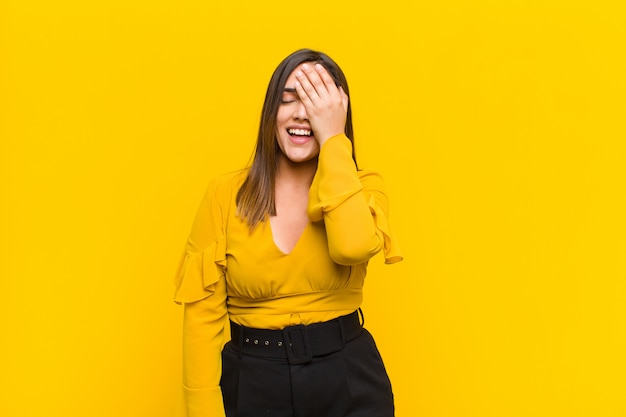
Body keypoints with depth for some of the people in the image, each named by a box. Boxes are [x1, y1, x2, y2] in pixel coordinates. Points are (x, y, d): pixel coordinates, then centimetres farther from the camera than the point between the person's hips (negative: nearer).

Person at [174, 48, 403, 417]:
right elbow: (203, 315, -6)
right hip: (252, 385, 0)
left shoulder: (362, 188, -4)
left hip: (348, 380, 0)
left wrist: (333, 139, -21)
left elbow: (354, 247, -27)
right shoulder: (226, 194, -5)